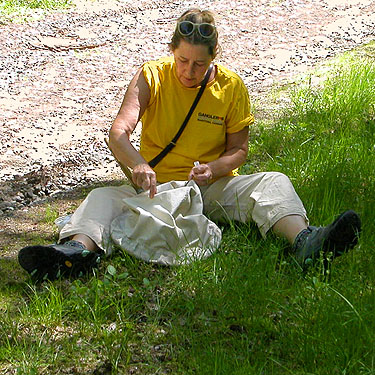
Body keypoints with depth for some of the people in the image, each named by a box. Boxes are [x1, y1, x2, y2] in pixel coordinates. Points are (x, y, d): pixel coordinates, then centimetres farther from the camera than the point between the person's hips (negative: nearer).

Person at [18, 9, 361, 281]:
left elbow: (239, 149, 4)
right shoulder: (152, 77, -5)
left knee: (274, 182, -25)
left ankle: (304, 241, -54)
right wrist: (138, 163, -40)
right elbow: (118, 133, -18)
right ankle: (79, 249, -58)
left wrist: (214, 168, -19)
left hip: (213, 187, 0)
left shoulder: (231, 86, -1)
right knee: (104, 197, -26)